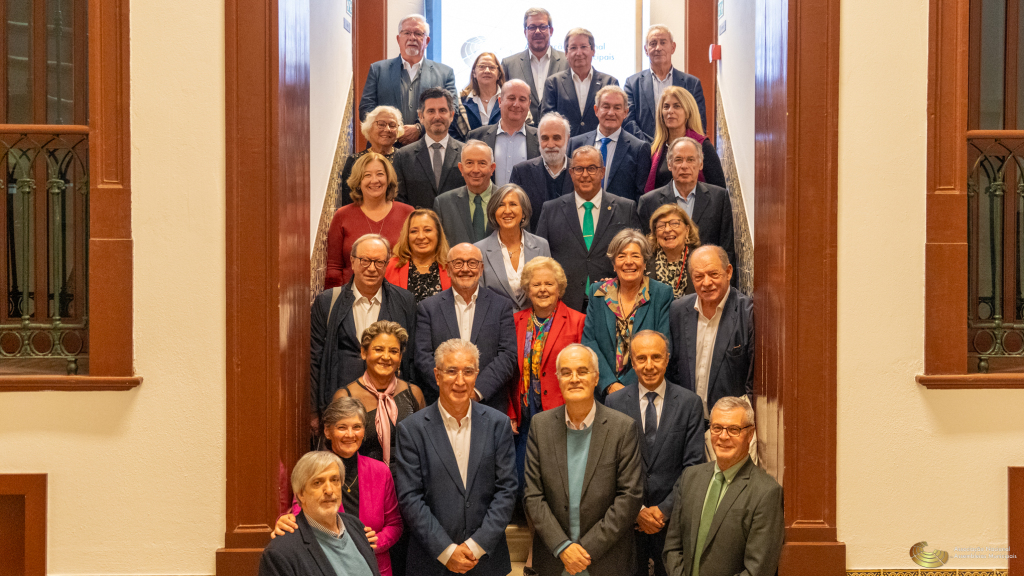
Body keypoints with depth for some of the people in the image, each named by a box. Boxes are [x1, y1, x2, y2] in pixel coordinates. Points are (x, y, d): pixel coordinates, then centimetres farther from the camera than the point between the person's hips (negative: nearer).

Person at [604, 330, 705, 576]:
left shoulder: (690, 403, -2)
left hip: (672, 517, 0)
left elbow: (694, 465, -5)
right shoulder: (614, 403, 0)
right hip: (627, 517, 1)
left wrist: (664, 509, -11)